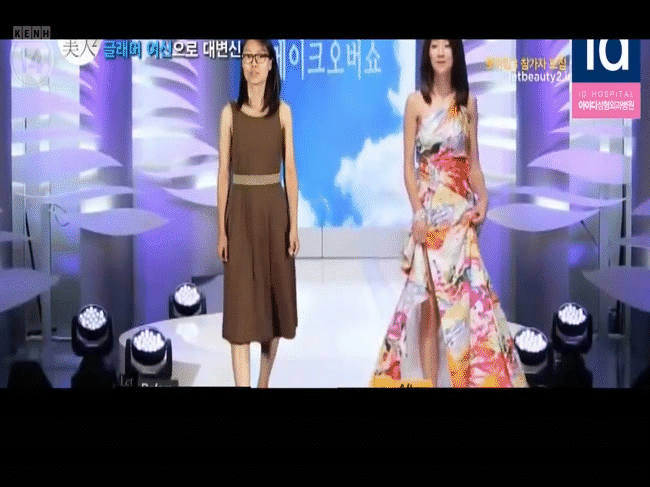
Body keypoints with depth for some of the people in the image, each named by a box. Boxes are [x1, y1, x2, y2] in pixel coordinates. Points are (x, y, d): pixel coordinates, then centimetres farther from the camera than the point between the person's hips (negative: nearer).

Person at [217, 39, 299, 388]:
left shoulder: (283, 112, 4)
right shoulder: (230, 113, 1)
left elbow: (290, 171, 2)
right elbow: (223, 172, 0)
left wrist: (294, 225, -4)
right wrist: (222, 228, -5)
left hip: (274, 210, 2)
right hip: (241, 211, -1)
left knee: (273, 296, 8)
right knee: (241, 303, -6)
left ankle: (264, 383, 24)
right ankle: (244, 386, -5)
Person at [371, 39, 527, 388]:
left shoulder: (467, 102, 7)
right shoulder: (416, 102, -1)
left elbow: (473, 161, 10)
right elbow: (408, 164, -2)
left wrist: (482, 200, -4)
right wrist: (417, 212, -10)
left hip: (461, 208, 2)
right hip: (430, 207, -2)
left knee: (465, 293, 2)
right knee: (429, 297, 0)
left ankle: (472, 375, 12)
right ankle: (427, 380, 7)